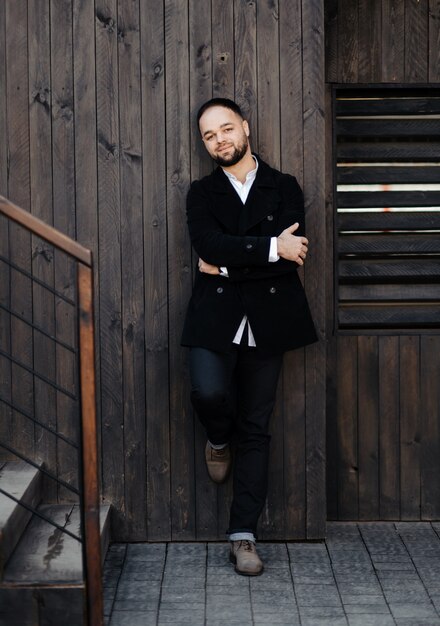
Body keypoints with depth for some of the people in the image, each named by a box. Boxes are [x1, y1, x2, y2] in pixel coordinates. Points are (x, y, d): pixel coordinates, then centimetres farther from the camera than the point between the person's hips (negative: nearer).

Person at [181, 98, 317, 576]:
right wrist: (270, 247, -13)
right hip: (215, 318, 0)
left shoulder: (284, 187, 9)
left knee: (255, 428, 3)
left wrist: (227, 263, -8)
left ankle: (244, 536, 11)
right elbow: (208, 245, -11)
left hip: (266, 321, 0)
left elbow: (291, 257, -7)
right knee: (209, 393, -26)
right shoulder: (202, 192, 10)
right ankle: (219, 440, 13)